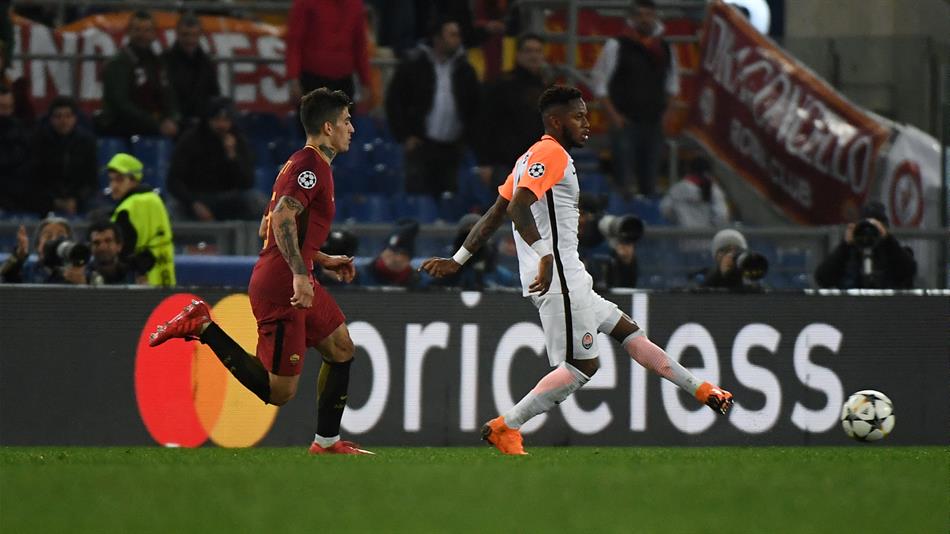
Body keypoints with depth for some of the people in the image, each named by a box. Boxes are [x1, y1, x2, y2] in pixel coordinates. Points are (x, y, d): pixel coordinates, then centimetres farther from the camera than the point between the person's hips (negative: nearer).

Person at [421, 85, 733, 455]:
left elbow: (493, 216, 21)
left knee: (626, 330, 15)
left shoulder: (531, 158, 20)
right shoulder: (551, 153, -10)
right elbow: (518, 207, -24)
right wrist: (546, 255, -32)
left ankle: (700, 390, 21)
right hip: (559, 279, -11)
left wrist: (457, 261, 22)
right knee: (582, 366, -11)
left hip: (568, 280, 11)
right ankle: (505, 428, -9)